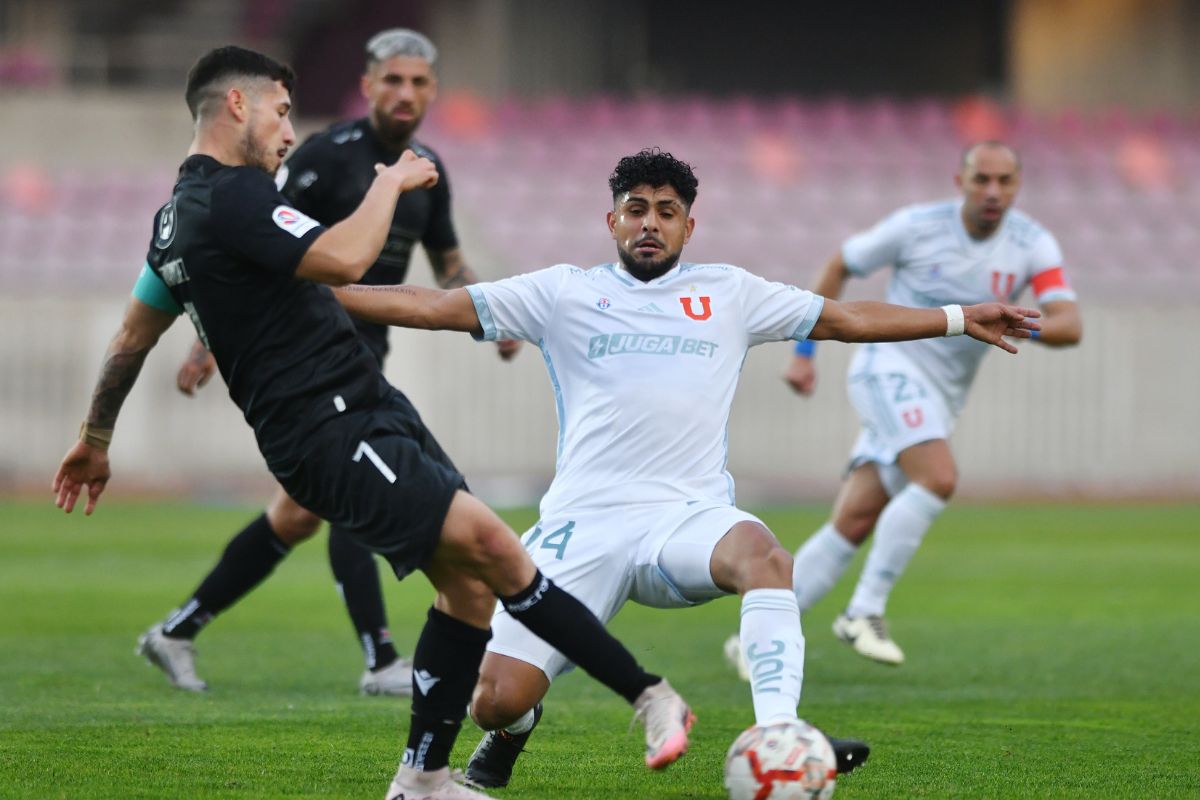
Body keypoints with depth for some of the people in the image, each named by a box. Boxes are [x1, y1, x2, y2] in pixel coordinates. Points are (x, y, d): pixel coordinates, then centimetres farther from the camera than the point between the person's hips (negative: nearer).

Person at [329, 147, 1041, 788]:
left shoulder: (730, 293, 17)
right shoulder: (564, 293, 12)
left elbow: (846, 319, 22)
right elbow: (433, 307, 10)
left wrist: (960, 319, 19)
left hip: (688, 518, 0)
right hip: (584, 524, 0)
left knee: (762, 552, -37)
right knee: (495, 701, -13)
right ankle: (514, 729, 25)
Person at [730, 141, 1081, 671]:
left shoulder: (1032, 245, -3)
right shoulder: (917, 226, -8)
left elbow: (1070, 326, -14)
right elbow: (839, 267, 7)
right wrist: (803, 353, 6)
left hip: (940, 402, 4)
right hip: (890, 366, -4)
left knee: (853, 525, -1)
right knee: (939, 478, -28)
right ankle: (864, 612, -21)